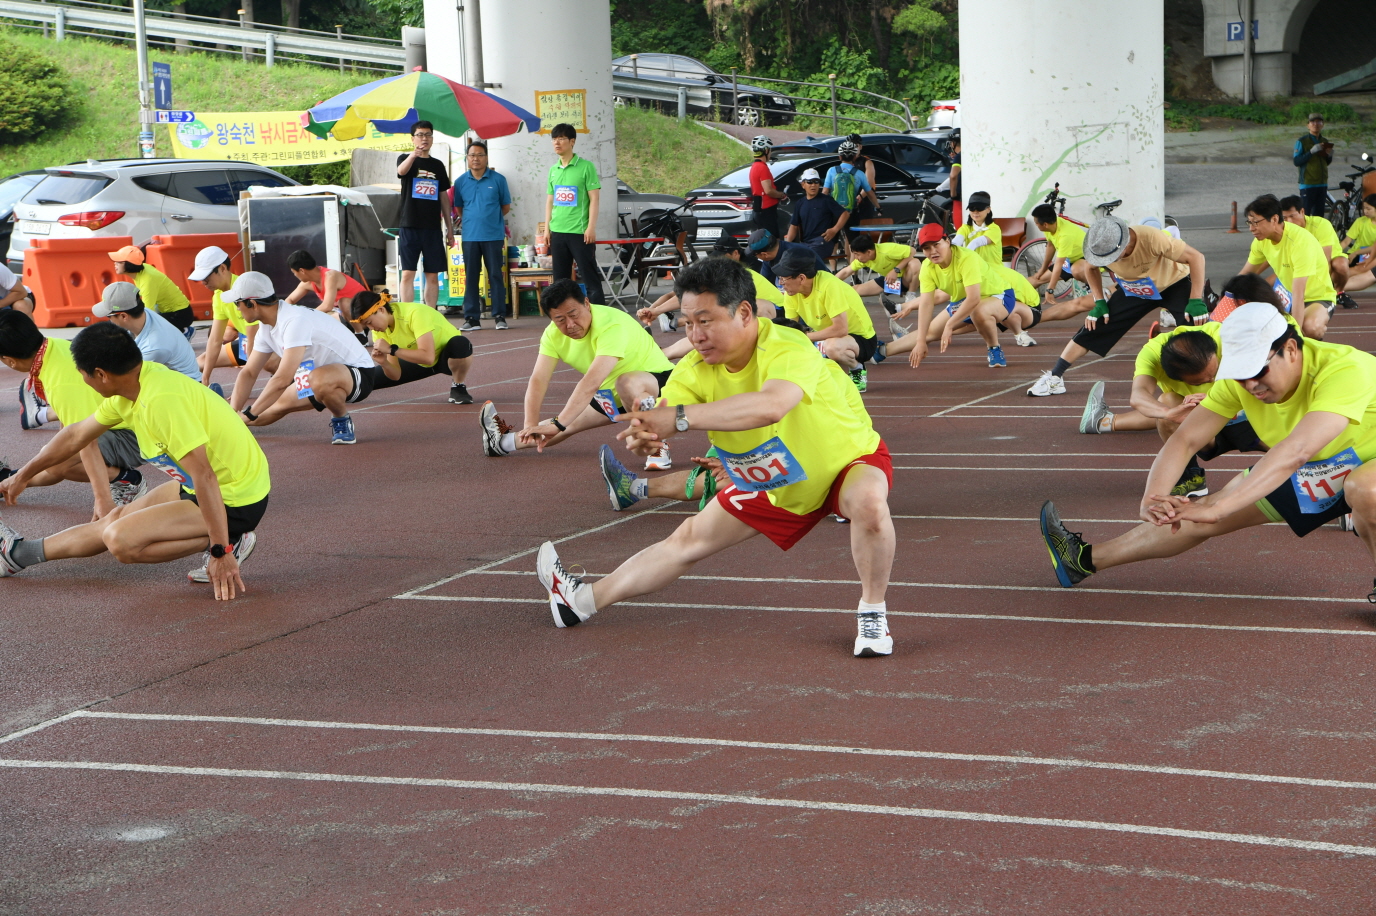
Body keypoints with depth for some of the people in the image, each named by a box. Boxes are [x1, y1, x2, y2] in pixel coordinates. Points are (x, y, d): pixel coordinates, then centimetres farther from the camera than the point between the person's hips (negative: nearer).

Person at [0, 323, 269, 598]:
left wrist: (221, 552, -30)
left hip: (236, 501, -10)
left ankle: (228, 543, -10)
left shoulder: (162, 400, -27)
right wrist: (22, 476, 28)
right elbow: (76, 435, 18)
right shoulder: (133, 384, 3)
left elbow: (204, 476, -30)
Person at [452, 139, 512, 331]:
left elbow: (506, 207, 8)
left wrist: (490, 218, 10)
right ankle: (472, 318, 8)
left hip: (494, 236, -2)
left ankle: (499, 316, 5)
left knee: (496, 275, 0)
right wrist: (472, 219, 11)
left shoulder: (498, 179, -1)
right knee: (471, 277, 4)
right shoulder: (461, 181, 4)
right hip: (470, 236, 2)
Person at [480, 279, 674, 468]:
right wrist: (531, 426, -32)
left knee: (628, 383, -38)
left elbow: (591, 383, -44)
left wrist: (557, 424, -48)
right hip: (611, 393, 8)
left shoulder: (612, 326, -35)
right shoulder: (553, 334, -13)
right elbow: (538, 380, -19)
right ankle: (504, 442, 29)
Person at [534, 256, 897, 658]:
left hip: (848, 459, -6)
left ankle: (872, 613, -17)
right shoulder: (696, 369, -17)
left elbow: (770, 406, -59)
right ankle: (584, 600, 26)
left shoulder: (787, 350, -39)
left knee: (868, 501, -39)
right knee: (688, 540, 11)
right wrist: (645, 434, -54)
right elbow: (663, 414, -28)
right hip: (772, 484, 6)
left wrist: (678, 418, -61)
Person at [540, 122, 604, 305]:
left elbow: (594, 199, -8)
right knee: (560, 278, 10)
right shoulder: (553, 170, 13)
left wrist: (591, 227, -14)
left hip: (580, 232, -6)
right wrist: (547, 228, 11)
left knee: (590, 277, -5)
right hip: (557, 232, 6)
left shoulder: (585, 167, -5)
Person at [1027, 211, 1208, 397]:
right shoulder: (1102, 248, -26)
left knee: (1197, 325, -27)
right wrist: (1099, 302, -8)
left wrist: (1196, 301, -33)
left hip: (1174, 283, -4)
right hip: (1132, 290, 4)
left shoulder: (1152, 239, -40)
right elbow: (1091, 269, 1)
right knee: (1093, 327, -4)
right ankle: (1054, 378, 7)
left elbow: (1196, 257, -30)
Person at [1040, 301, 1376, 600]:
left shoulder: (1344, 370, -38)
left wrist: (1216, 508, -56)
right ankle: (1085, 559, 14)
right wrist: (1152, 499, -37)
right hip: (1308, 476, 6)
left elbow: (1296, 451, -50)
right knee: (1201, 516, 0)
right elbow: (1185, 439, -17)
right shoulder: (1239, 378, -18)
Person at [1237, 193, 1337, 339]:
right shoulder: (1261, 240, -9)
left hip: (1318, 298, -6)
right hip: (1288, 296, 7)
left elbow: (1298, 295, -36)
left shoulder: (1300, 242, -31)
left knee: (1310, 327, -38)